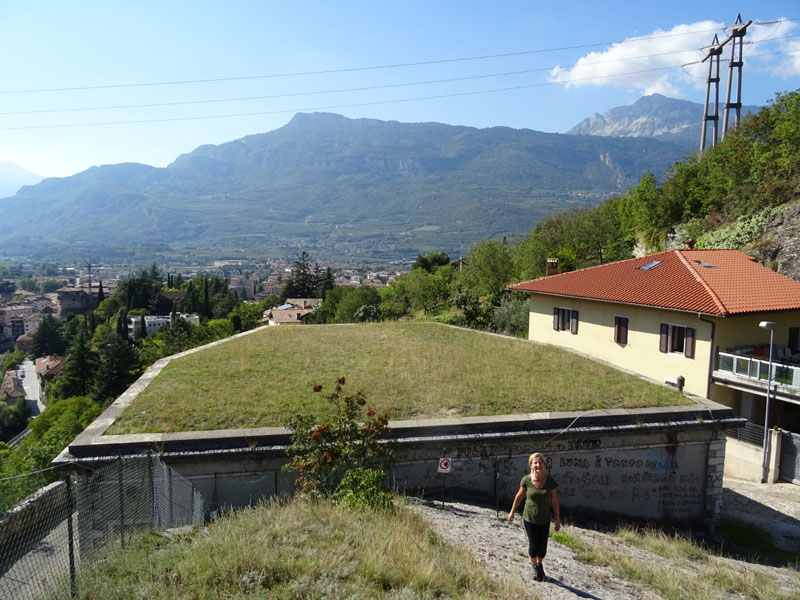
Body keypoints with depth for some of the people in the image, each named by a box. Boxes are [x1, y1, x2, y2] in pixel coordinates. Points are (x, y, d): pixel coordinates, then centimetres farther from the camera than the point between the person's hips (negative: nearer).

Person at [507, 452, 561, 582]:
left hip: (544, 520, 1)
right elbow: (519, 496, 1)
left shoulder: (550, 481, -12)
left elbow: (555, 501, -3)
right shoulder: (526, 480, -14)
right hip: (530, 518, -1)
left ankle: (539, 564, 41)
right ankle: (534, 566, 33)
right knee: (533, 546, 1)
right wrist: (512, 512, 10)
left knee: (542, 548, 8)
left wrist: (558, 520, 0)